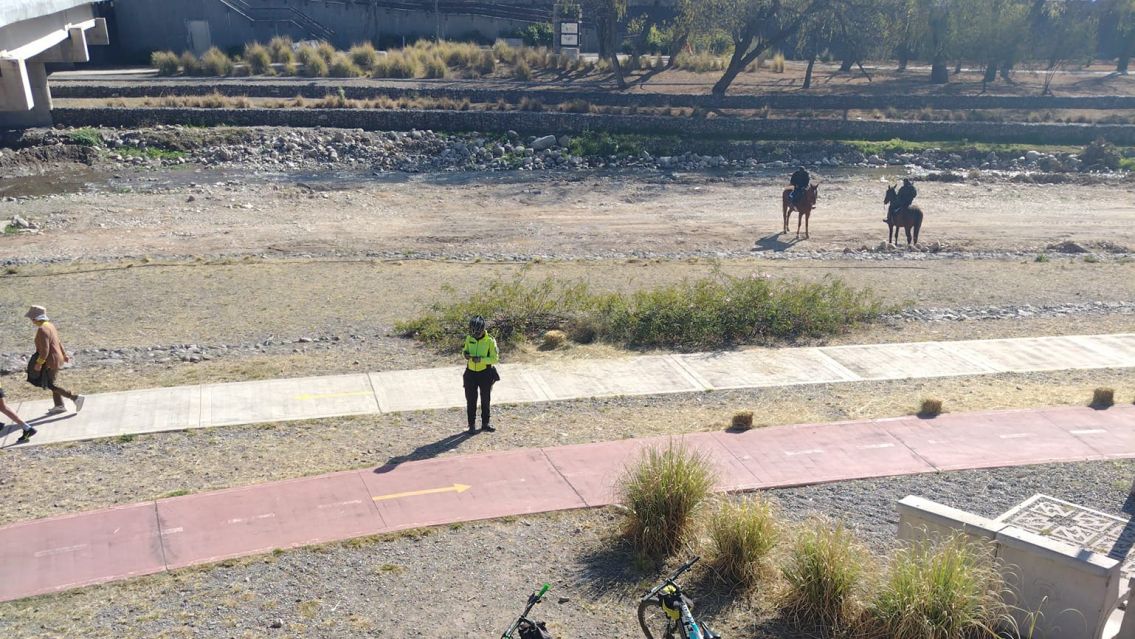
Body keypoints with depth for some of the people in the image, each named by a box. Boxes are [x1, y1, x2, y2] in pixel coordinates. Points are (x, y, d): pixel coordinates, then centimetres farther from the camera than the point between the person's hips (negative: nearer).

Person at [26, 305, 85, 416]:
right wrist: (64, 354, 21)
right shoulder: (49, 325, 7)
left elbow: (45, 349, -25)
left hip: (51, 361, -10)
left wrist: (39, 363, -21)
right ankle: (59, 406, 23)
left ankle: (75, 398, -5)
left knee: (50, 385, -2)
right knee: (51, 383, 17)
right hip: (57, 358, 10)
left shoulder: (42, 330, -22)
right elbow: (58, 341, 15)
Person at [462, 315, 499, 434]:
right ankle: (472, 425, 16)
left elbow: (495, 358, -14)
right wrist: (465, 354, -12)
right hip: (471, 373, 3)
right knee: (471, 400, 5)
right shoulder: (469, 338, -3)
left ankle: (485, 423, 26)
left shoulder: (490, 341, -15)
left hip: (485, 373, -3)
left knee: (485, 399, 11)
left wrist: (481, 359, -27)